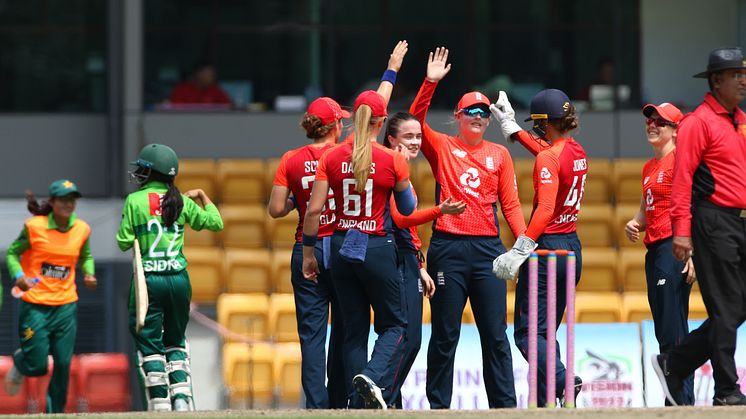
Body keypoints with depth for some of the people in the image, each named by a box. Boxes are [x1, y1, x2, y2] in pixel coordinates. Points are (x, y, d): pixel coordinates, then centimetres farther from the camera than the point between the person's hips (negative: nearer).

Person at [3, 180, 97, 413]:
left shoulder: (82, 229, 2)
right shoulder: (34, 226, -9)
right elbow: (12, 253, 1)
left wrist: (89, 273, 0)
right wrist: (18, 275, -17)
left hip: (66, 305, 3)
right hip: (35, 305, -3)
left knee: (63, 364, -1)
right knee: (37, 366, -3)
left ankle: (55, 413, 16)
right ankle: (19, 363, 34)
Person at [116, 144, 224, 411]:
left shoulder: (135, 201, -5)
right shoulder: (181, 201, 5)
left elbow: (124, 243, -4)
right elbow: (216, 223, 16)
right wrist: (202, 197, 29)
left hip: (148, 280, -4)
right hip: (179, 278, 4)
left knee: (149, 343, 3)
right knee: (175, 341, 19)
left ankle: (160, 405, -4)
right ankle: (181, 398, 6)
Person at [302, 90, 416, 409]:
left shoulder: (331, 158, -1)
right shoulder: (392, 160, -8)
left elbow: (314, 209, -3)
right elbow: (408, 209, 4)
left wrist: (308, 253, 6)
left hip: (342, 248, 3)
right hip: (377, 248, -3)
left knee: (354, 329, 11)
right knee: (395, 325, 8)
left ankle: (358, 405, 8)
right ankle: (374, 377, -20)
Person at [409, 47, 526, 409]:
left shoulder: (499, 155, 12)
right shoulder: (442, 147, 7)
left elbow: (510, 204, 8)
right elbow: (415, 120, -9)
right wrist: (430, 82, -19)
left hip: (488, 247, 2)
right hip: (448, 248, -2)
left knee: (495, 333, 1)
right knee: (445, 334, 2)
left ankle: (504, 404, 2)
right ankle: (438, 405, 7)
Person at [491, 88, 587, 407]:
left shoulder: (548, 159, -16)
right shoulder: (577, 152, 9)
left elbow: (545, 209, -26)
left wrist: (519, 252, -29)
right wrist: (512, 127, 40)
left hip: (546, 248, -9)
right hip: (573, 249, 9)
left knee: (528, 333, -7)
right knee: (546, 332, 14)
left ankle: (563, 381, -29)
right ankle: (544, 403, 10)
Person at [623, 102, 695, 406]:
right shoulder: (649, 167, 19)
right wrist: (635, 224, 6)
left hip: (673, 245, -10)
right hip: (654, 250, 10)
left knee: (673, 331, -13)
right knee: (664, 332, 10)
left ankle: (683, 401, -13)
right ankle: (674, 401, 12)